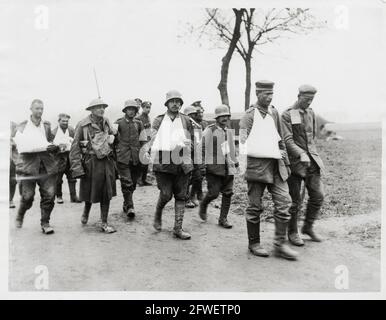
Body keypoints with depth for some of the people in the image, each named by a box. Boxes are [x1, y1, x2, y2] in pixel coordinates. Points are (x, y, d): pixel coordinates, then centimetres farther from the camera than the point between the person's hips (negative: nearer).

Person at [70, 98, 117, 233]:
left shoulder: (106, 122, 7)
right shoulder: (83, 125, -9)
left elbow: (113, 136, 24)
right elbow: (75, 147, -10)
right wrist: (77, 168, -15)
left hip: (107, 161, 4)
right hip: (91, 162, -4)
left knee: (107, 193, 5)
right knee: (90, 193, 8)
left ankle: (104, 223, 16)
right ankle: (86, 212, 40)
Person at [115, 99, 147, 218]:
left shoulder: (138, 124, 12)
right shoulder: (118, 123, 3)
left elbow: (143, 141, 15)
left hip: (136, 158, 3)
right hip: (122, 158, -3)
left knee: (133, 183, 9)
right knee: (126, 182, -10)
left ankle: (126, 204, 25)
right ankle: (129, 207, -6)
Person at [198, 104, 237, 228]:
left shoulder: (229, 131, 17)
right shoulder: (209, 130, -4)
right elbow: (203, 148, -7)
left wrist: (235, 161, 21)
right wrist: (203, 164, -11)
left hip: (228, 168, 6)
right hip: (214, 167, -6)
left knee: (228, 193, 4)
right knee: (213, 193, -5)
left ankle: (223, 218, 15)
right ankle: (203, 205, 26)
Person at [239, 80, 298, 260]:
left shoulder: (274, 112, 15)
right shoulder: (250, 115, -3)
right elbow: (243, 140, -12)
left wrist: (285, 161, 21)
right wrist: (242, 162, -25)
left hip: (276, 164, 6)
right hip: (257, 164, -6)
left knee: (284, 202, -1)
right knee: (255, 206, 3)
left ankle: (280, 244, 8)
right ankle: (254, 243, 18)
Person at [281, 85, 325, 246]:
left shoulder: (311, 113, 13)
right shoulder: (287, 115, -7)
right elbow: (287, 140, -16)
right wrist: (301, 154, -28)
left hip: (312, 160, 6)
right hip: (295, 161, -6)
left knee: (318, 195, 2)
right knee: (296, 200, 0)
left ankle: (308, 227, 22)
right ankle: (292, 232, 19)